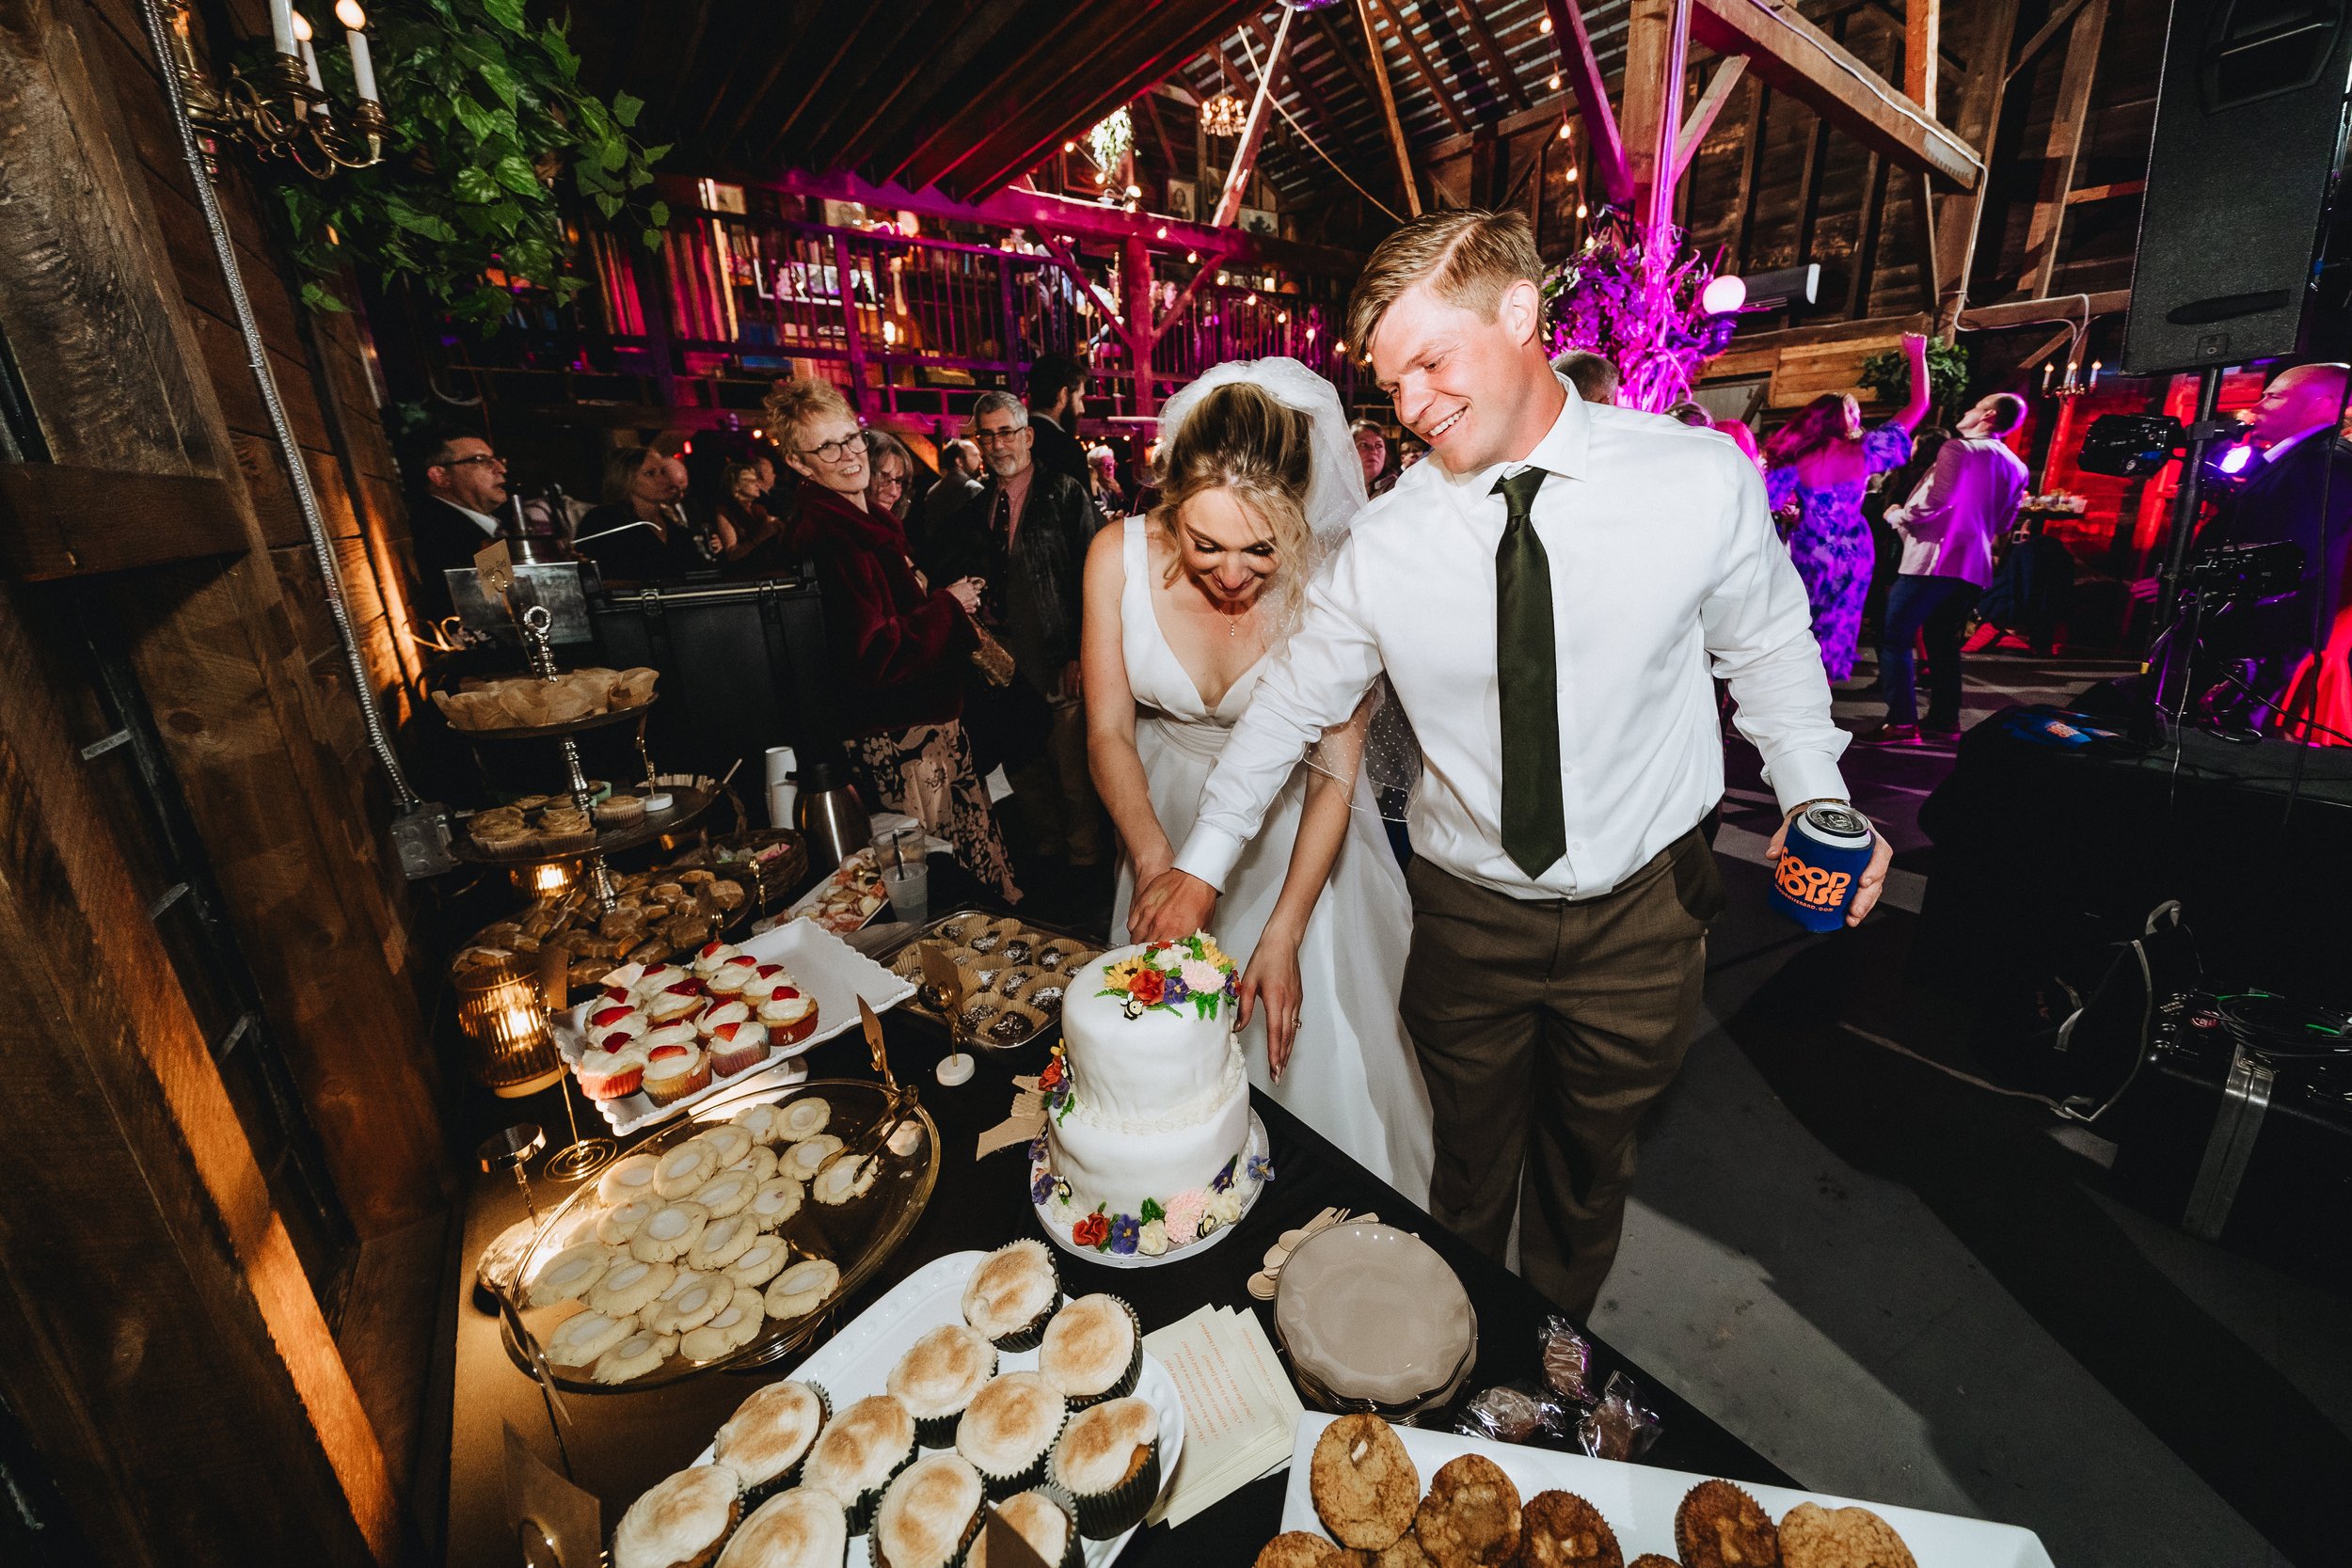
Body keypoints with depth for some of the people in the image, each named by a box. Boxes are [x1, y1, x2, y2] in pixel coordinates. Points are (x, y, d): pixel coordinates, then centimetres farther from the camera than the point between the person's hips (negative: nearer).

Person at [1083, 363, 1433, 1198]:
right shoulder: (1119, 557, -19)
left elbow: (1335, 775, -20)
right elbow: (1108, 730, -13)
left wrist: (1282, 936, -22)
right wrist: (1152, 852, -30)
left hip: (1296, 827, -2)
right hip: (1167, 810, 3)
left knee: (1312, 1041, 7)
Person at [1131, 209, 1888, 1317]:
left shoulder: (1702, 482, -12)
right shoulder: (1383, 543, -13)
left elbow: (1767, 648, 5)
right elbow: (1292, 701, -3)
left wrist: (1816, 792, -8)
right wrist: (1202, 863, -2)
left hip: (1640, 908, 1)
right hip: (1468, 913, 0)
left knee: (1589, 1167, 24)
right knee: (1470, 1169, 21)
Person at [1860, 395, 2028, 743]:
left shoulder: (1957, 449, -7)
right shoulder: (2016, 467, 18)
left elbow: (1934, 504, -19)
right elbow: (2004, 523, 22)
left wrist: (1896, 515, -2)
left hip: (1934, 560, -8)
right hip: (1972, 566, 8)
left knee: (1894, 637, -9)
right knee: (1943, 642, 16)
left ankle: (1901, 722, -16)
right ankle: (1945, 720, 17)